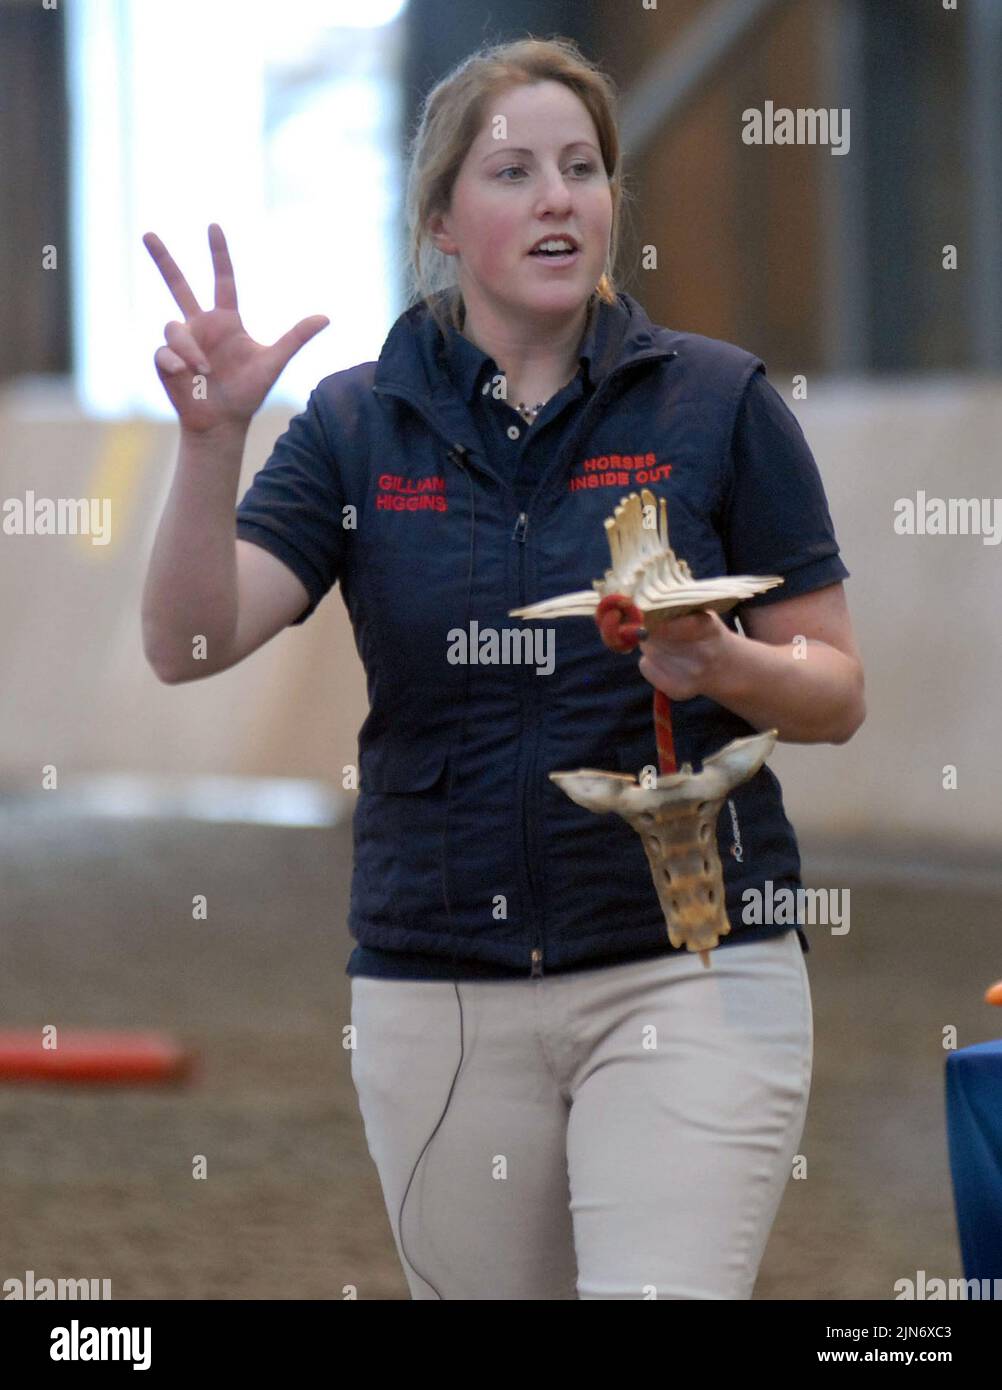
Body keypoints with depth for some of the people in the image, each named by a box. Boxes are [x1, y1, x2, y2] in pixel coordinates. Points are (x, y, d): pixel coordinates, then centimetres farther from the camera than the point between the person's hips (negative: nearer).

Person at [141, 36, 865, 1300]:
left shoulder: (715, 402, 2)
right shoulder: (358, 425, 6)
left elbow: (836, 694, 5)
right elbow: (188, 646, -6)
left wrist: (723, 666, -17)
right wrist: (211, 437, -21)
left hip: (687, 970, -2)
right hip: (438, 992, 2)